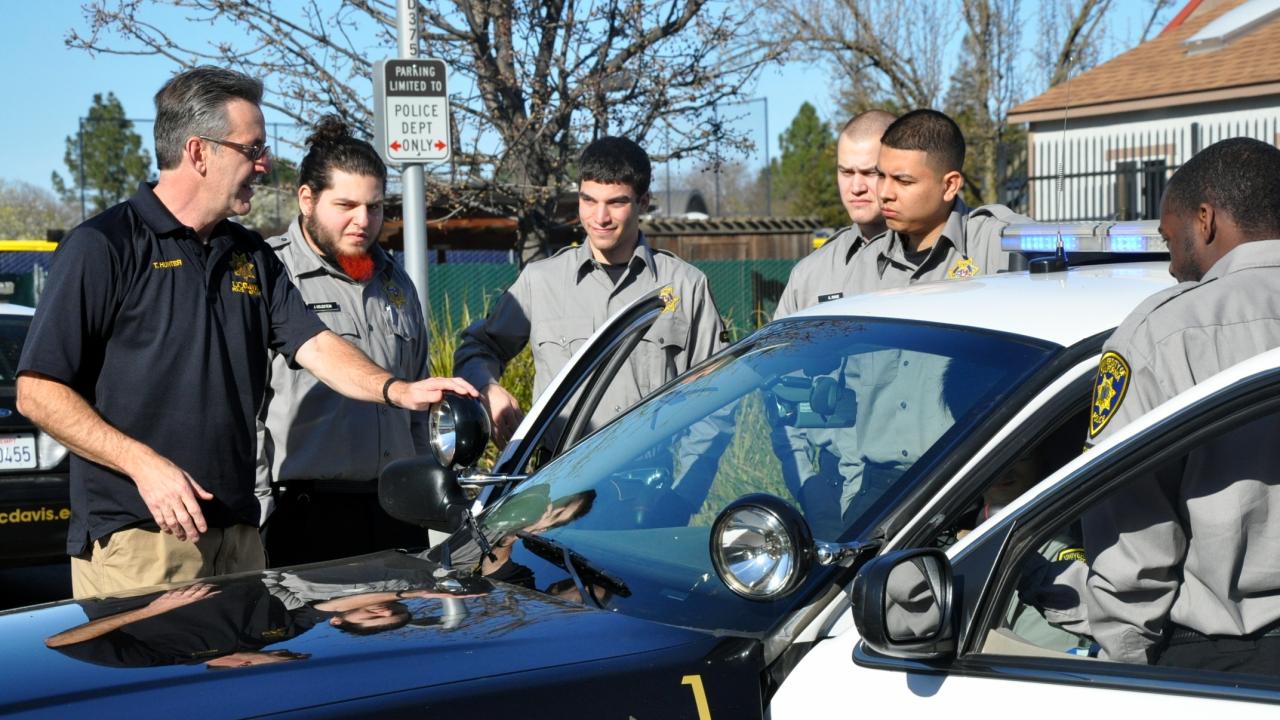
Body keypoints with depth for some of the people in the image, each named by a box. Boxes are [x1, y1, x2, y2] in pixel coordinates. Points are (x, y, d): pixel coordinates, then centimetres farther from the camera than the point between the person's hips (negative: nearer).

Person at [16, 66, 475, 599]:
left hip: (237, 534, 6)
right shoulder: (104, 248, -7)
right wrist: (142, 463, -19)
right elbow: (38, 392, -9)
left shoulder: (251, 256, 15)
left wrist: (395, 390, -12)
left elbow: (314, 345, 8)